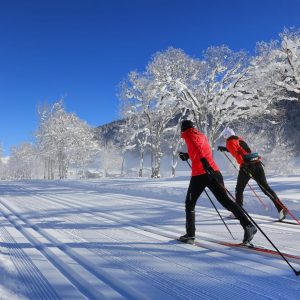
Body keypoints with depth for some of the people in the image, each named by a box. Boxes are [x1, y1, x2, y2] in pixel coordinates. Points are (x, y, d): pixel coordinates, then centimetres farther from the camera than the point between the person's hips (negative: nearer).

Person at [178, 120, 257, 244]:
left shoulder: (188, 135, 2)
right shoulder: (202, 135, 23)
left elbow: (196, 147, -20)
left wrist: (203, 159, -35)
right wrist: (187, 155, 40)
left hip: (199, 174, -6)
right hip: (214, 172, 6)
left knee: (190, 203, 10)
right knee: (225, 200, 3)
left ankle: (190, 235, 12)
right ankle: (248, 225, -11)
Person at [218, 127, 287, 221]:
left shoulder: (230, 143, 2)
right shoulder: (240, 139, 23)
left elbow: (236, 154, -15)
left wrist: (243, 164, -24)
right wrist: (225, 149, 42)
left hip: (246, 166, -6)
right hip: (257, 163, 6)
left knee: (239, 189, 10)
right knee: (265, 187, 7)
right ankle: (281, 208, -2)